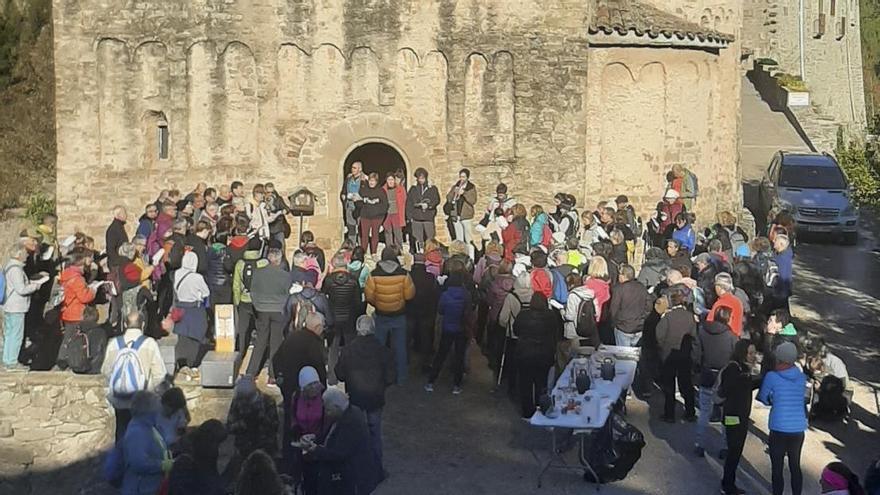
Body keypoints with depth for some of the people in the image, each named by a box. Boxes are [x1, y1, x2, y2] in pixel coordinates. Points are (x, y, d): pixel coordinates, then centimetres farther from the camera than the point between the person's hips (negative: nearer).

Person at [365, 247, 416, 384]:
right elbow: (409, 295, -11)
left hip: (381, 316, 0)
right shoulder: (403, 274, -15)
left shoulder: (374, 274, -16)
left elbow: (369, 296, -11)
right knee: (400, 348, 12)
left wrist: (376, 304, 8)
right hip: (399, 316, 0)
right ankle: (401, 378, 19)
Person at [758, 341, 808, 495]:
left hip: (779, 430, -4)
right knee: (795, 467, 18)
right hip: (798, 430, 4)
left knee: (777, 469, 7)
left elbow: (763, 399, 2)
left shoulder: (772, 377, -10)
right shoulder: (802, 377, 2)